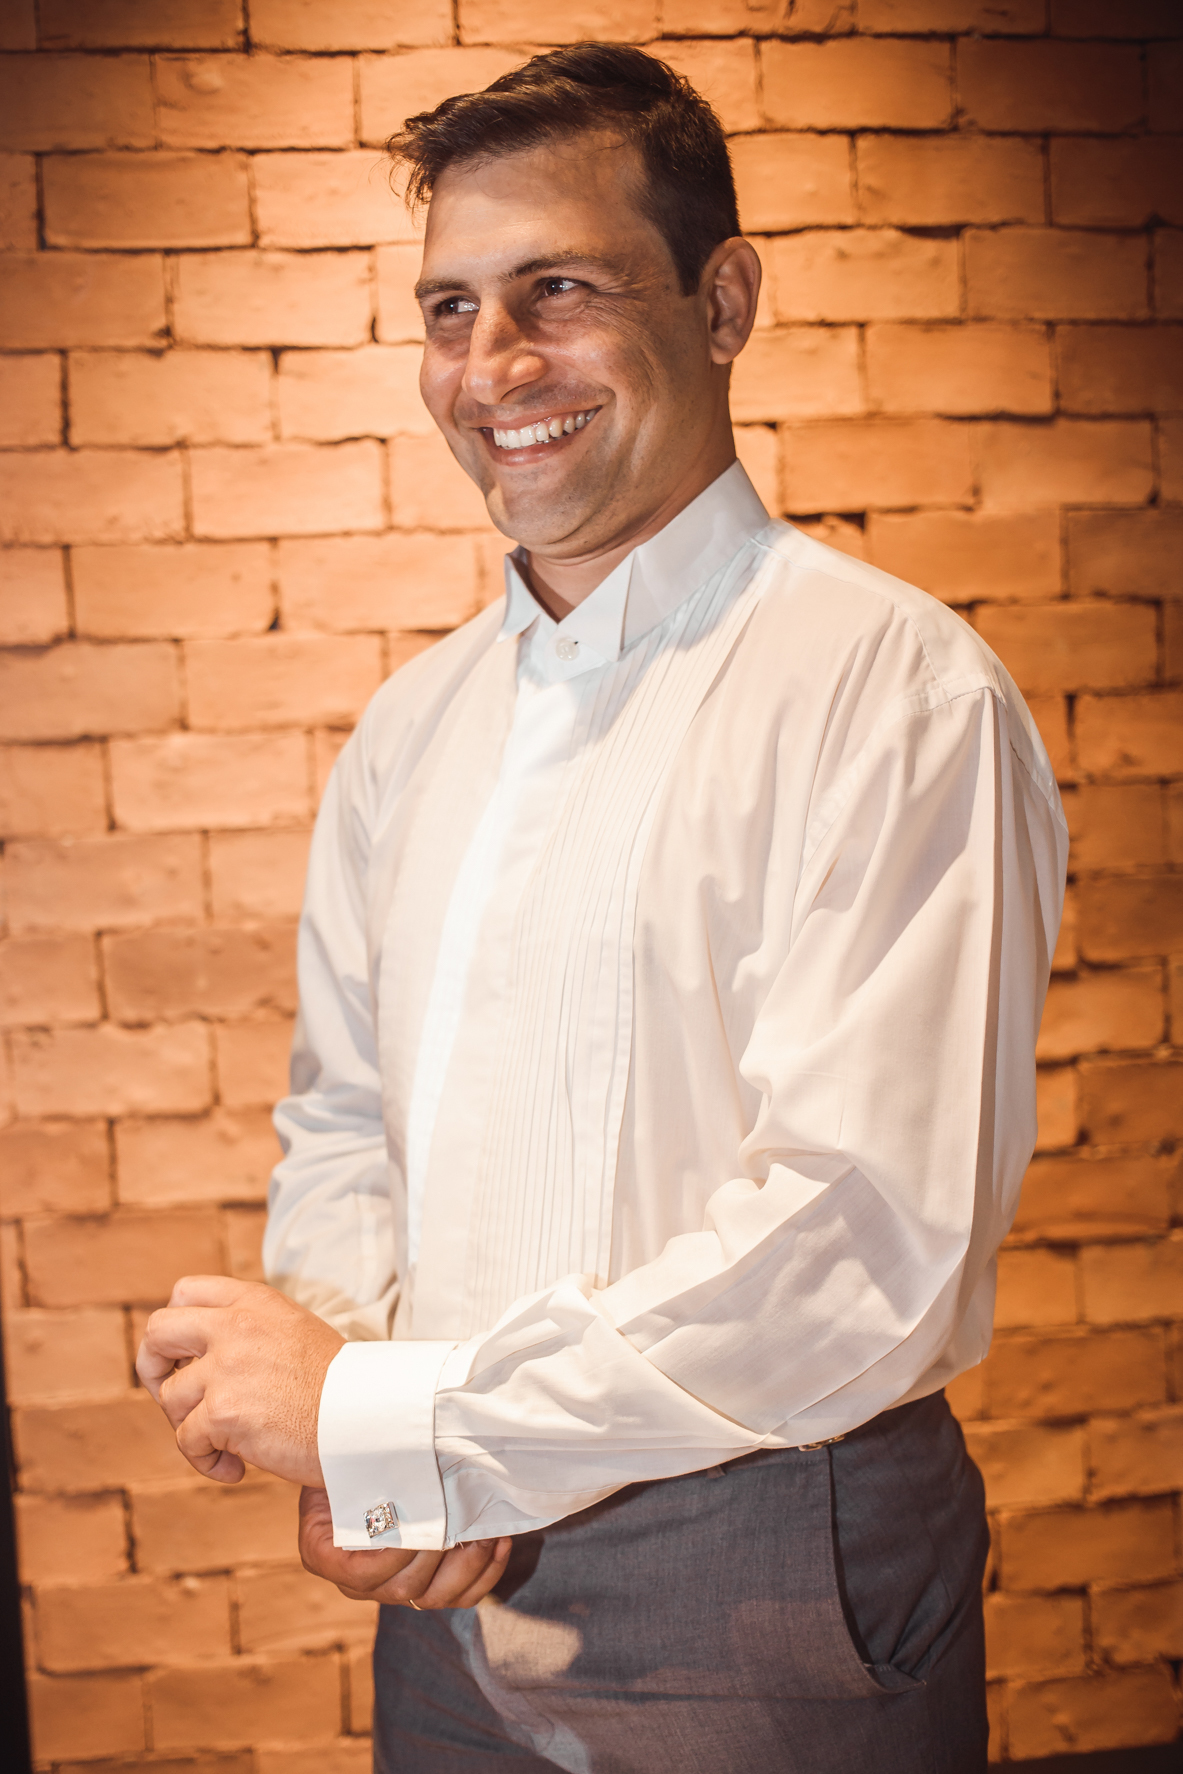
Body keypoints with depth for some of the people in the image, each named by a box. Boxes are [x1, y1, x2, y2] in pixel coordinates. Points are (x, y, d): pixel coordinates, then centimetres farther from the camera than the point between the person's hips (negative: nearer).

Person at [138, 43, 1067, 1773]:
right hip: (452, 1585, 6)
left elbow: (862, 1253, -23)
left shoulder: (897, 690, -15)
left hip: (766, 1585, -5)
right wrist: (358, 1466, -7)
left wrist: (377, 1415, -17)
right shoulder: (413, 727, 6)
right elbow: (339, 1123, 12)